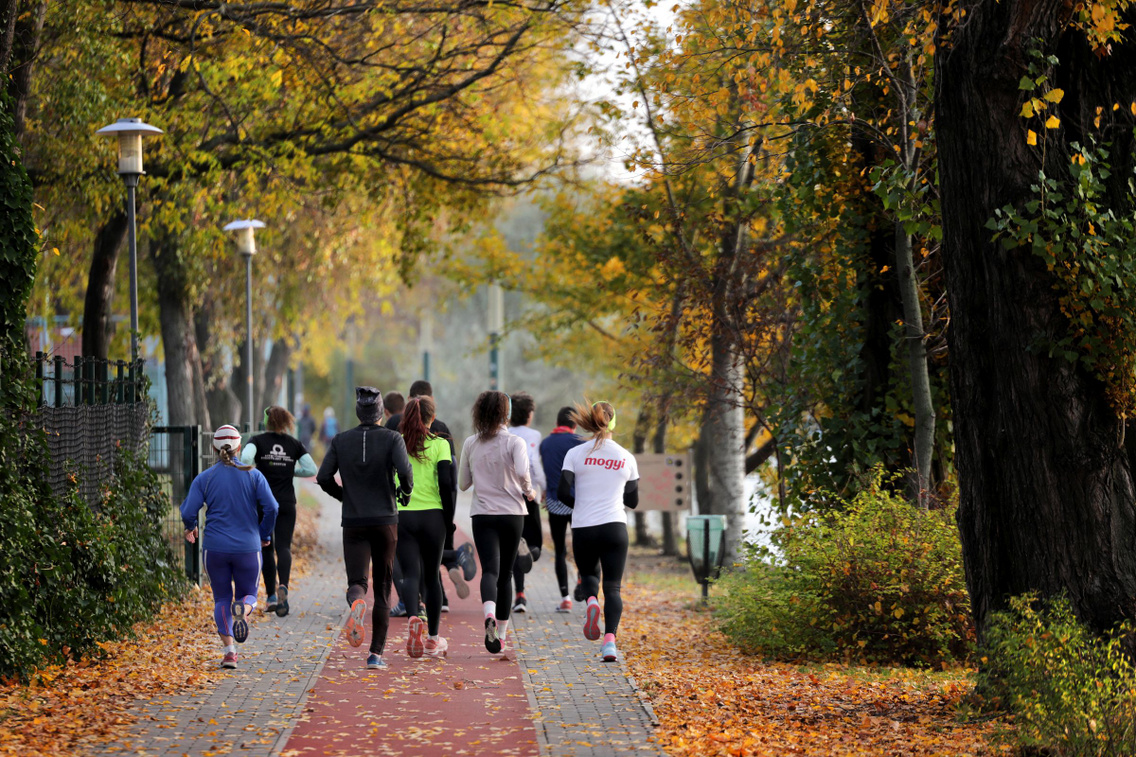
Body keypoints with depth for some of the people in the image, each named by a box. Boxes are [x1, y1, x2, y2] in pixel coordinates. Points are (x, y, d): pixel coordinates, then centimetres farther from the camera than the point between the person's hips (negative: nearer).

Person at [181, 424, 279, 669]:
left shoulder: (204, 478, 0)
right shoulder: (253, 475, -1)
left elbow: (188, 512, -6)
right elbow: (271, 508, -7)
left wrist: (190, 529, 17)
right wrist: (265, 535, 9)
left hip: (215, 548, 0)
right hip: (248, 547, 0)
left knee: (222, 599, 13)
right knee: (248, 594, 15)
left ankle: (229, 650, -2)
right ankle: (243, 609, -23)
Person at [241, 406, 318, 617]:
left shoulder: (258, 441, -2)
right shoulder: (294, 444, 5)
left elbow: (246, 457, -21)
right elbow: (311, 469, 0)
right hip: (287, 503, 1)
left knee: (266, 548, 10)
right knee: (283, 547, -1)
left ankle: (271, 597, 11)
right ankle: (283, 587, -27)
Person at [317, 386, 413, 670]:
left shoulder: (341, 440, 3)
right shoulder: (392, 438, -4)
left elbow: (323, 478, -1)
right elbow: (404, 471, -19)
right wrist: (406, 490, 3)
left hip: (353, 523, 1)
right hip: (385, 521, -1)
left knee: (356, 583, -2)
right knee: (382, 588, 10)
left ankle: (356, 602, -40)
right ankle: (376, 653, 6)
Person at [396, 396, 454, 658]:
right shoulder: (439, 444, -2)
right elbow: (446, 482, -9)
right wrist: (448, 516, 1)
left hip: (402, 516, 0)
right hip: (432, 516, 0)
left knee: (410, 574, -2)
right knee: (432, 576, 12)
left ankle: (412, 619, -32)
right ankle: (433, 639, 16)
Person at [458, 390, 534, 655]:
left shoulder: (471, 444, 3)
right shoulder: (514, 442, -5)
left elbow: (463, 483, 9)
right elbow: (522, 472, -22)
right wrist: (528, 491, -4)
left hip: (482, 514, 1)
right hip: (511, 513, -1)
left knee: (490, 570, -9)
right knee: (505, 573, 13)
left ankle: (489, 613, -39)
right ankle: (502, 632, 18)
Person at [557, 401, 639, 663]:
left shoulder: (575, 454, -2)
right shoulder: (626, 458, 4)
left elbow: (562, 492, -8)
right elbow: (632, 501, 12)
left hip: (583, 530, 0)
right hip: (615, 528, 0)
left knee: (589, 574, 24)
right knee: (612, 587, 4)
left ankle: (591, 601, -9)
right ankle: (610, 639, -16)